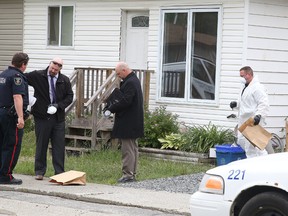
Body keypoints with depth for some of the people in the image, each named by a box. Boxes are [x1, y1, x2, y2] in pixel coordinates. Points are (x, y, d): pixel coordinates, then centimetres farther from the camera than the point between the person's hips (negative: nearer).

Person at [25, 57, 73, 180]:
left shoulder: (64, 80, 5)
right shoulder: (37, 76, -2)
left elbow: (70, 96, 8)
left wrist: (59, 105, -6)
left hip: (58, 117, 2)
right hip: (42, 117, -2)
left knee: (59, 146, 2)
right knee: (41, 145, 5)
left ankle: (59, 172, 8)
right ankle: (39, 172, 13)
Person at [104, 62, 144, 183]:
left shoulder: (130, 83, -18)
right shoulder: (133, 80, 15)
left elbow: (125, 101, -25)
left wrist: (111, 109, -16)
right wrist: (112, 107, 8)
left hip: (128, 123, -11)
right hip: (133, 122, 11)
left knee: (128, 149, -7)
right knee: (133, 148, 13)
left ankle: (128, 175, -6)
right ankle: (132, 174, 20)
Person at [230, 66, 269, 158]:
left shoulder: (257, 87, -15)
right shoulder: (245, 87, 17)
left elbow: (264, 104, -22)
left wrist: (259, 115, -35)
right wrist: (236, 104, 10)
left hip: (253, 122, -11)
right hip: (244, 121, 11)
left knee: (250, 145, -10)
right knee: (241, 141, 13)